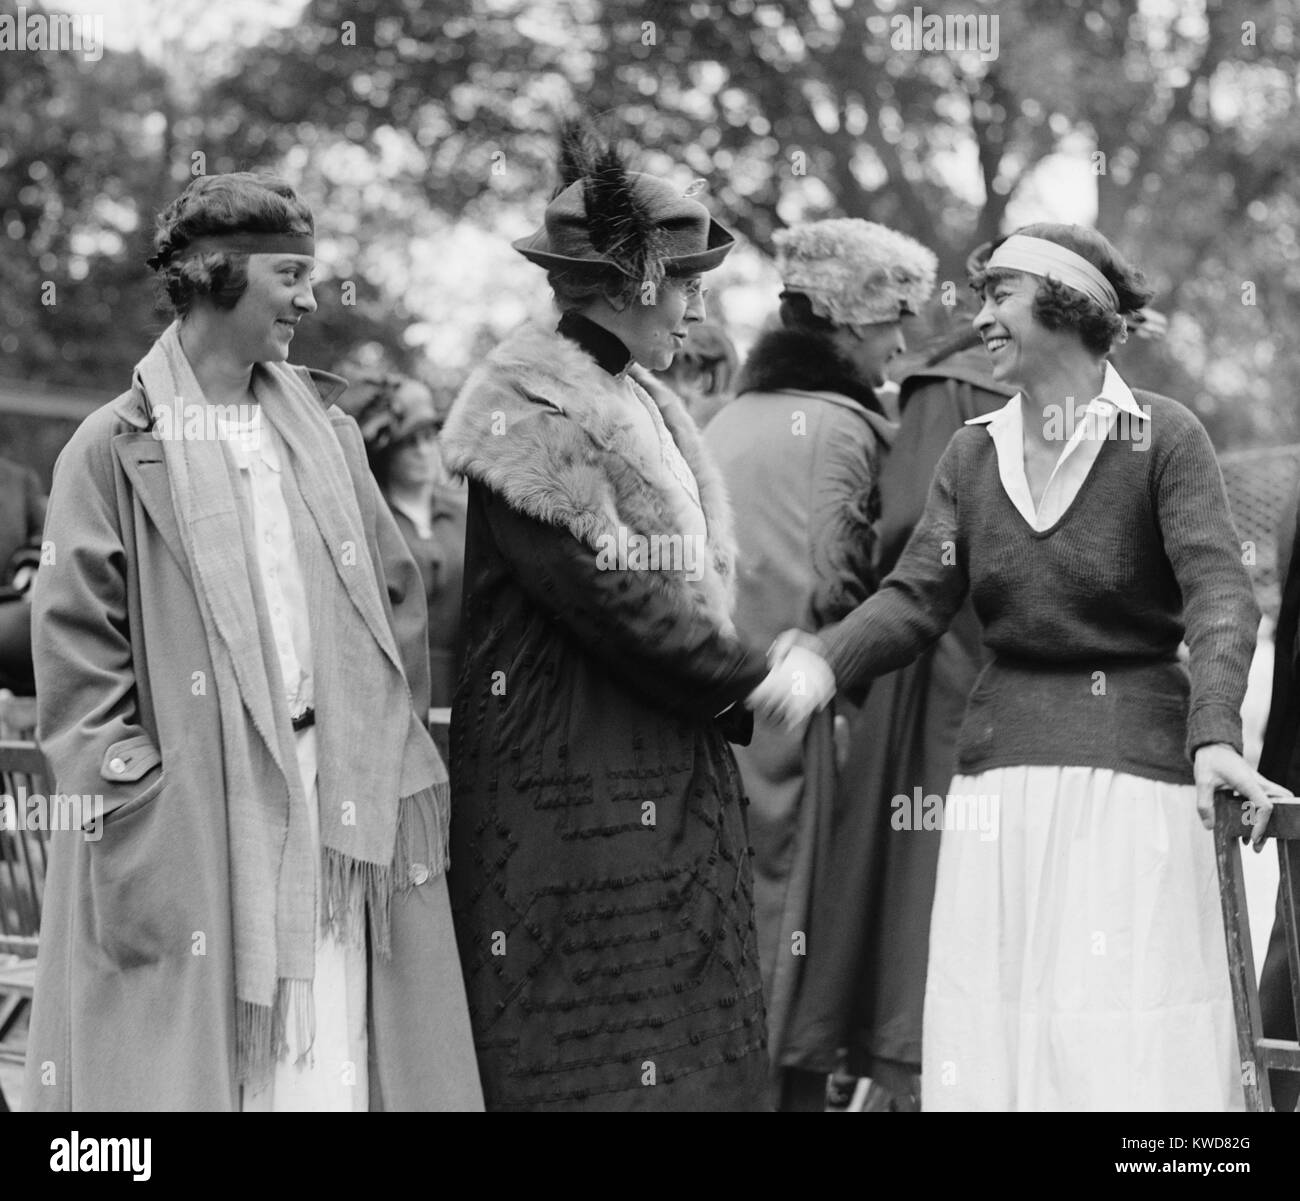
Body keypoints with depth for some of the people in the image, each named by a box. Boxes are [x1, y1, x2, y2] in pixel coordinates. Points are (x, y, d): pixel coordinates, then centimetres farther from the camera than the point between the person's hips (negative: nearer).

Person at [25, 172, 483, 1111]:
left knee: (335, 1060, 3)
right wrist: (134, 808, -12)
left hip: (339, 815, 4)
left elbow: (398, 598, 14)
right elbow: (77, 654, -6)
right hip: (188, 831, -4)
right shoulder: (117, 450, -4)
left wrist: (392, 758, 6)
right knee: (195, 1055, 2)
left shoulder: (324, 428, 11)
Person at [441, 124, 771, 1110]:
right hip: (572, 780, -9)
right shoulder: (531, 407, -13)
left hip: (669, 782, 9)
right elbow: (612, 592, -18)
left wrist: (747, 675, 3)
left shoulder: (636, 397, 16)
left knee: (693, 1045, 8)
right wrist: (752, 687, -11)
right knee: (590, 1051, -4)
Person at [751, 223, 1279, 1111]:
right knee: (994, 1036, 3)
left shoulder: (1163, 437, -4)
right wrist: (822, 661, -17)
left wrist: (1215, 733, -29)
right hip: (1001, 769, 5)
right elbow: (917, 599, 3)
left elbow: (1220, 594, -14)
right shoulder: (973, 454, 11)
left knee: (1132, 1044, -7)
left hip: (1134, 767, -4)